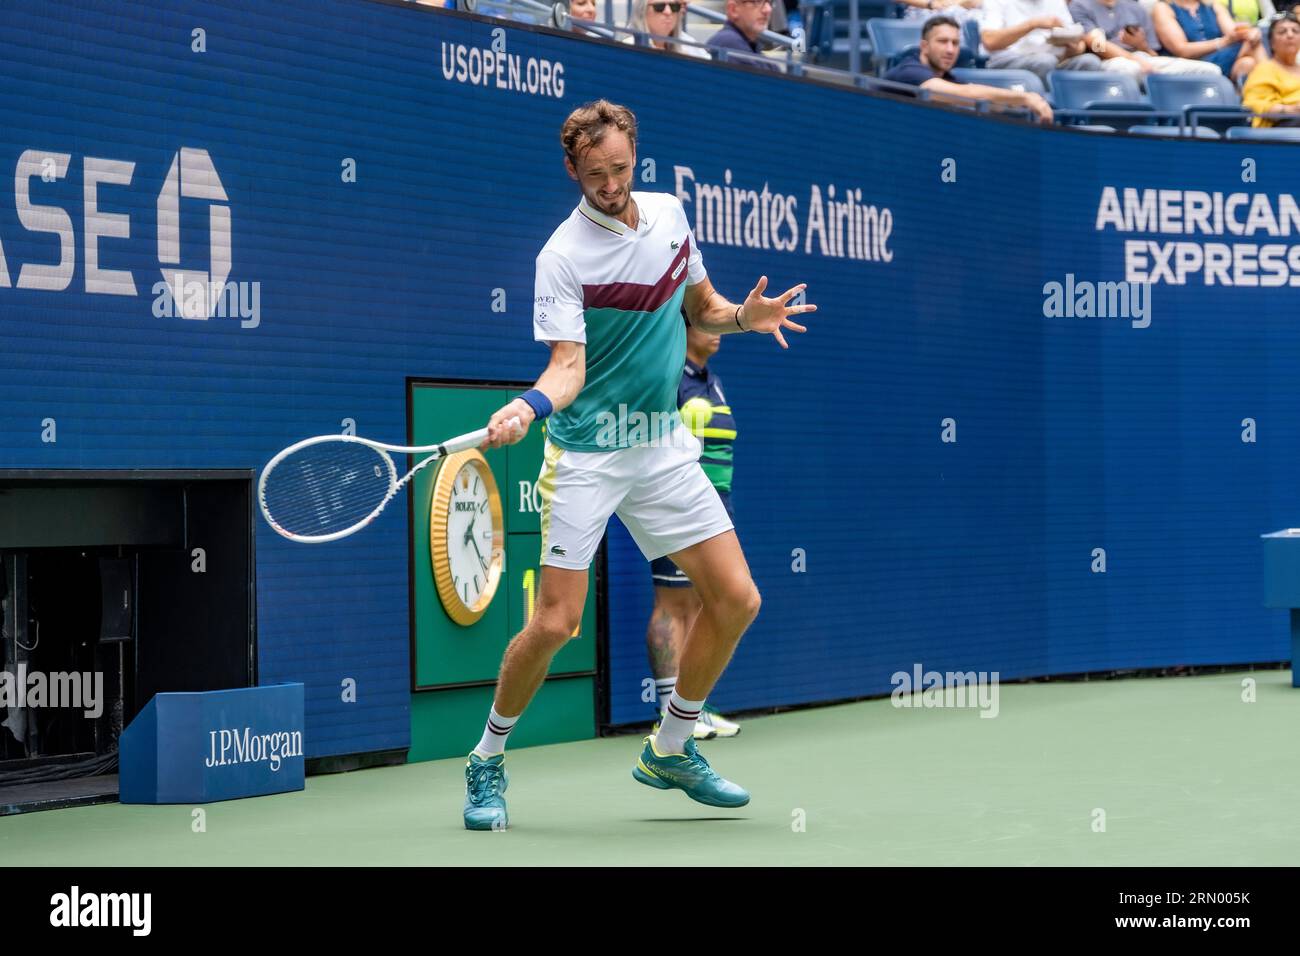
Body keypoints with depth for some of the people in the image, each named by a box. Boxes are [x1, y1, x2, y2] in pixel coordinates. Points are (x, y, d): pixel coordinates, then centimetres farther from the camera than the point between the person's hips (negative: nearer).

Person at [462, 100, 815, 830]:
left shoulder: (670, 213, 5)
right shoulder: (564, 257, -13)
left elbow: (701, 308, 18)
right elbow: (569, 365, -19)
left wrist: (743, 316, -3)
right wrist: (527, 407, -39)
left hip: (664, 443, 6)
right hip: (586, 451, -6)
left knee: (736, 599, 1)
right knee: (556, 623, -11)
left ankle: (670, 750, 19)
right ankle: (488, 762, 11)